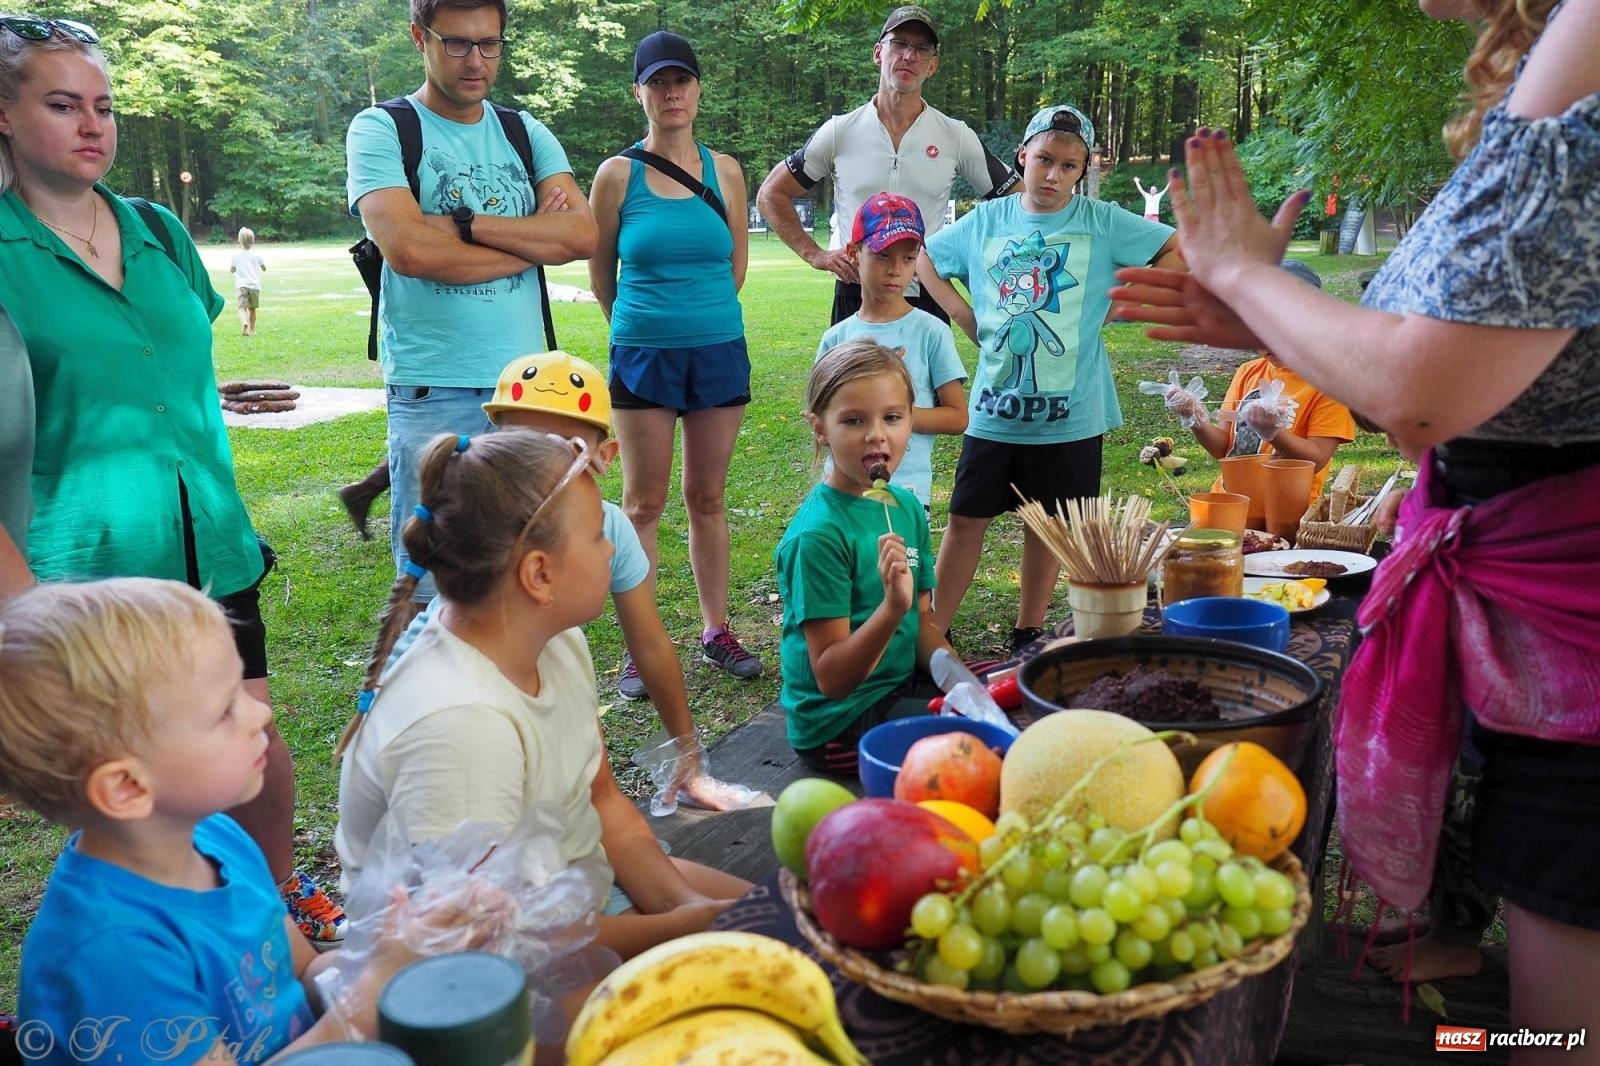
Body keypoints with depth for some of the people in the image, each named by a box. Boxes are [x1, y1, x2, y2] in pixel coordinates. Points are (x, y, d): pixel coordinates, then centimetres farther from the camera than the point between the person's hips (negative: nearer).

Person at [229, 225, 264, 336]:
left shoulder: (236, 255, 3)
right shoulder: (256, 255, 3)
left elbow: (231, 270, 12)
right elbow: (264, 268, 17)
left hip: (241, 285, -2)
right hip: (254, 285, 2)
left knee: (242, 307, -13)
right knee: (252, 308, 15)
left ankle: (244, 323, -41)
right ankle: (251, 330, 21)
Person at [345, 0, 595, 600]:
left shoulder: (526, 133, 13)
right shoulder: (380, 130, 0)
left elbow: (583, 234, -3)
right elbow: (409, 249, -17)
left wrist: (465, 222, -12)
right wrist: (535, 240, -7)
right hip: (433, 393, -4)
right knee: (433, 591, 1)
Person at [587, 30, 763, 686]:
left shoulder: (725, 171, 4)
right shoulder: (618, 175, -2)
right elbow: (601, 273, 7)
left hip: (720, 352, 2)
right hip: (642, 357, -2)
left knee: (707, 499, 11)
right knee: (643, 505, 3)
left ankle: (716, 631, 21)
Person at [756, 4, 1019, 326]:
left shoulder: (957, 137, 3)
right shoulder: (840, 132, 2)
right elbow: (771, 194, 8)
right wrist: (814, 254, -2)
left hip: (928, 299, 0)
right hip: (854, 297, 0)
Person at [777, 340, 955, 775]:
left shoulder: (906, 506, 1)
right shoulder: (818, 533, -23)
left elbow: (921, 624, 9)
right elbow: (831, 680, -21)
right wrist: (891, 608, -35)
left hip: (900, 684, 8)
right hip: (838, 721, -8)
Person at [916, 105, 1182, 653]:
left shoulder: (1101, 222, -2)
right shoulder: (987, 219, 4)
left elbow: (1181, 249, -1)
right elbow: (924, 258, 18)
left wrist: (1120, 301, -6)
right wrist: (963, 314, 5)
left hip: (1068, 411, -1)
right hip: (994, 406, 2)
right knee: (966, 518, 5)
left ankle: (1028, 631, 25)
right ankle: (933, 630, 14)